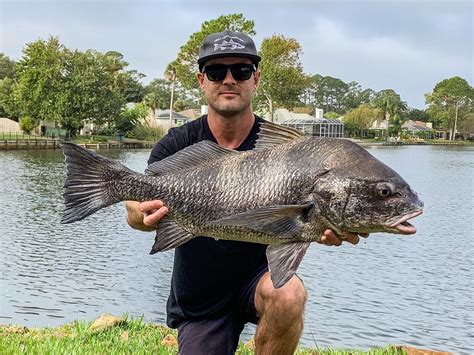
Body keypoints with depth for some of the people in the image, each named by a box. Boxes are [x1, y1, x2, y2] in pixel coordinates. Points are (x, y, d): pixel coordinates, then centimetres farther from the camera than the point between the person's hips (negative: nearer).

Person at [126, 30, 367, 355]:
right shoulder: (178, 145, -7)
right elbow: (135, 209, -21)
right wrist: (145, 214, -47)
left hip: (261, 274, -1)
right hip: (199, 300, 2)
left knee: (288, 295, -33)